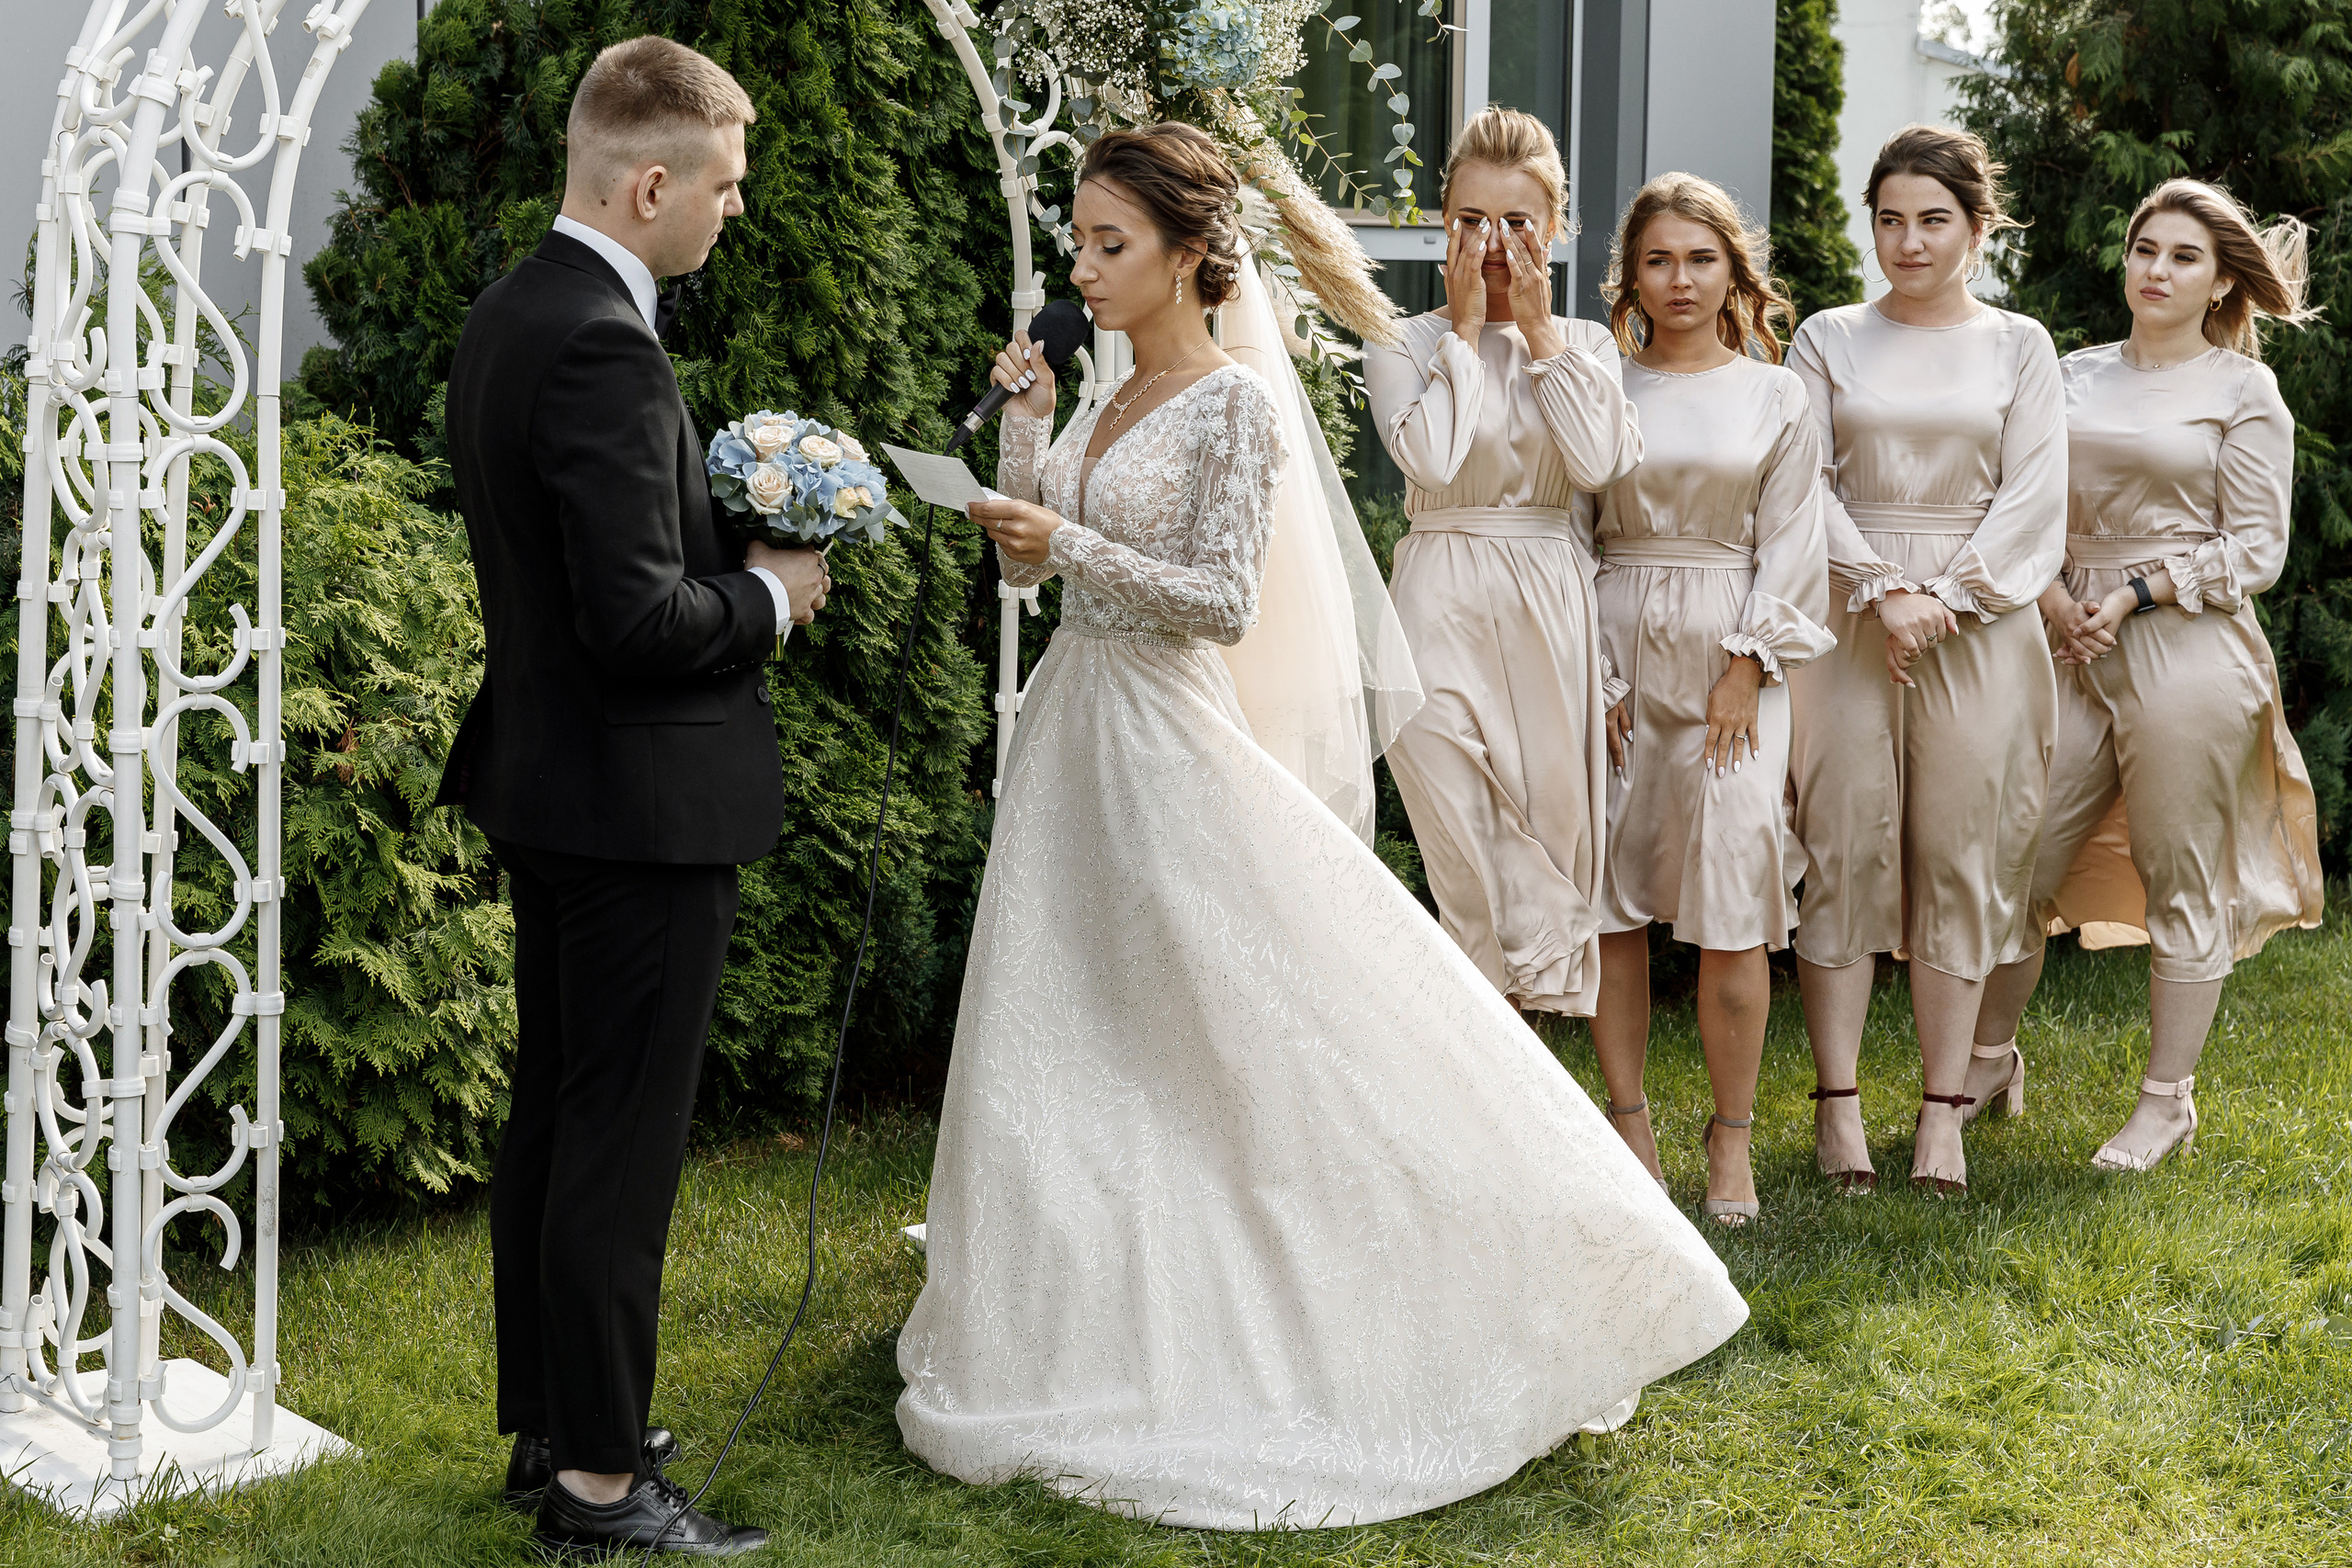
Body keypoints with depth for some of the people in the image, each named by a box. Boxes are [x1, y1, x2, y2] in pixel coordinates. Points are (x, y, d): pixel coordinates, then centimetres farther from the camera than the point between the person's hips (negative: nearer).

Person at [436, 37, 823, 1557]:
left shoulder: (510, 315, 8)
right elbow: (640, 618, -26)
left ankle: (548, 1423, 30)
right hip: (639, 802, -10)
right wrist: (768, 596, -9)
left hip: (546, 786, 10)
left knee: (552, 1117, 18)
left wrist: (730, 534, 8)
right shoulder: (605, 347, -23)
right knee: (623, 1139, -1)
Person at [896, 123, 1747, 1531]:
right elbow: (1026, 560, 12)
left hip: (1168, 738, -8)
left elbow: (1224, 600, -16)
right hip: (1071, 730, 8)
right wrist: (1027, 421, 2)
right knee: (1073, 1043, 12)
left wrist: (1074, 544, -21)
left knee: (1224, 1038, -2)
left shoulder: (1235, 403, -11)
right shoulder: (1110, 400, 11)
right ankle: (1104, 1328, 25)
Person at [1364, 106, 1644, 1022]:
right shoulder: (1405, 343, 4)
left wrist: (1539, 330, -4)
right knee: (1464, 845, -6)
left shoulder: (1585, 345, 11)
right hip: (1444, 605, -2)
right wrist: (1466, 327, -5)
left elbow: (1596, 463, -7)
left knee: (1552, 829, 2)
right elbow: (1431, 457, -14)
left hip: (1554, 604, 2)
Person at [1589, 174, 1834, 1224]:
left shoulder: (1774, 397, 7)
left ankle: (1732, 1140, 3)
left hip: (1730, 658, -1)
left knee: (1731, 903, -7)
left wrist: (1747, 665, -6)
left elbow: (1788, 545, 4)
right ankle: (1628, 1120, 12)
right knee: (1609, 897, 0)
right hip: (1614, 651, 1)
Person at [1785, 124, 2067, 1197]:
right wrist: (1882, 589, -12)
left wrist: (1947, 598, -10)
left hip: (1980, 620, 0)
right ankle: (1837, 1100, 2)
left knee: (1961, 857, 0)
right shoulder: (1828, 341, 8)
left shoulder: (2018, 346, 8)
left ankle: (1943, 1109, 5)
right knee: (1843, 849, -3)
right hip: (1850, 617, 0)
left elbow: (2032, 498, 1)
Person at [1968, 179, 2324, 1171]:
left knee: (2181, 882, 2)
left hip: (2187, 650, -4)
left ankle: (2168, 1101, 13)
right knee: (2022, 859, 4)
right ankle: (1991, 1055, 23)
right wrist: (2052, 594, -3)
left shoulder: (2244, 391, 1)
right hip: (2075, 646, 4)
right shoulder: (2075, 375, 13)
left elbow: (2256, 551, -3)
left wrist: (2138, 592, -11)